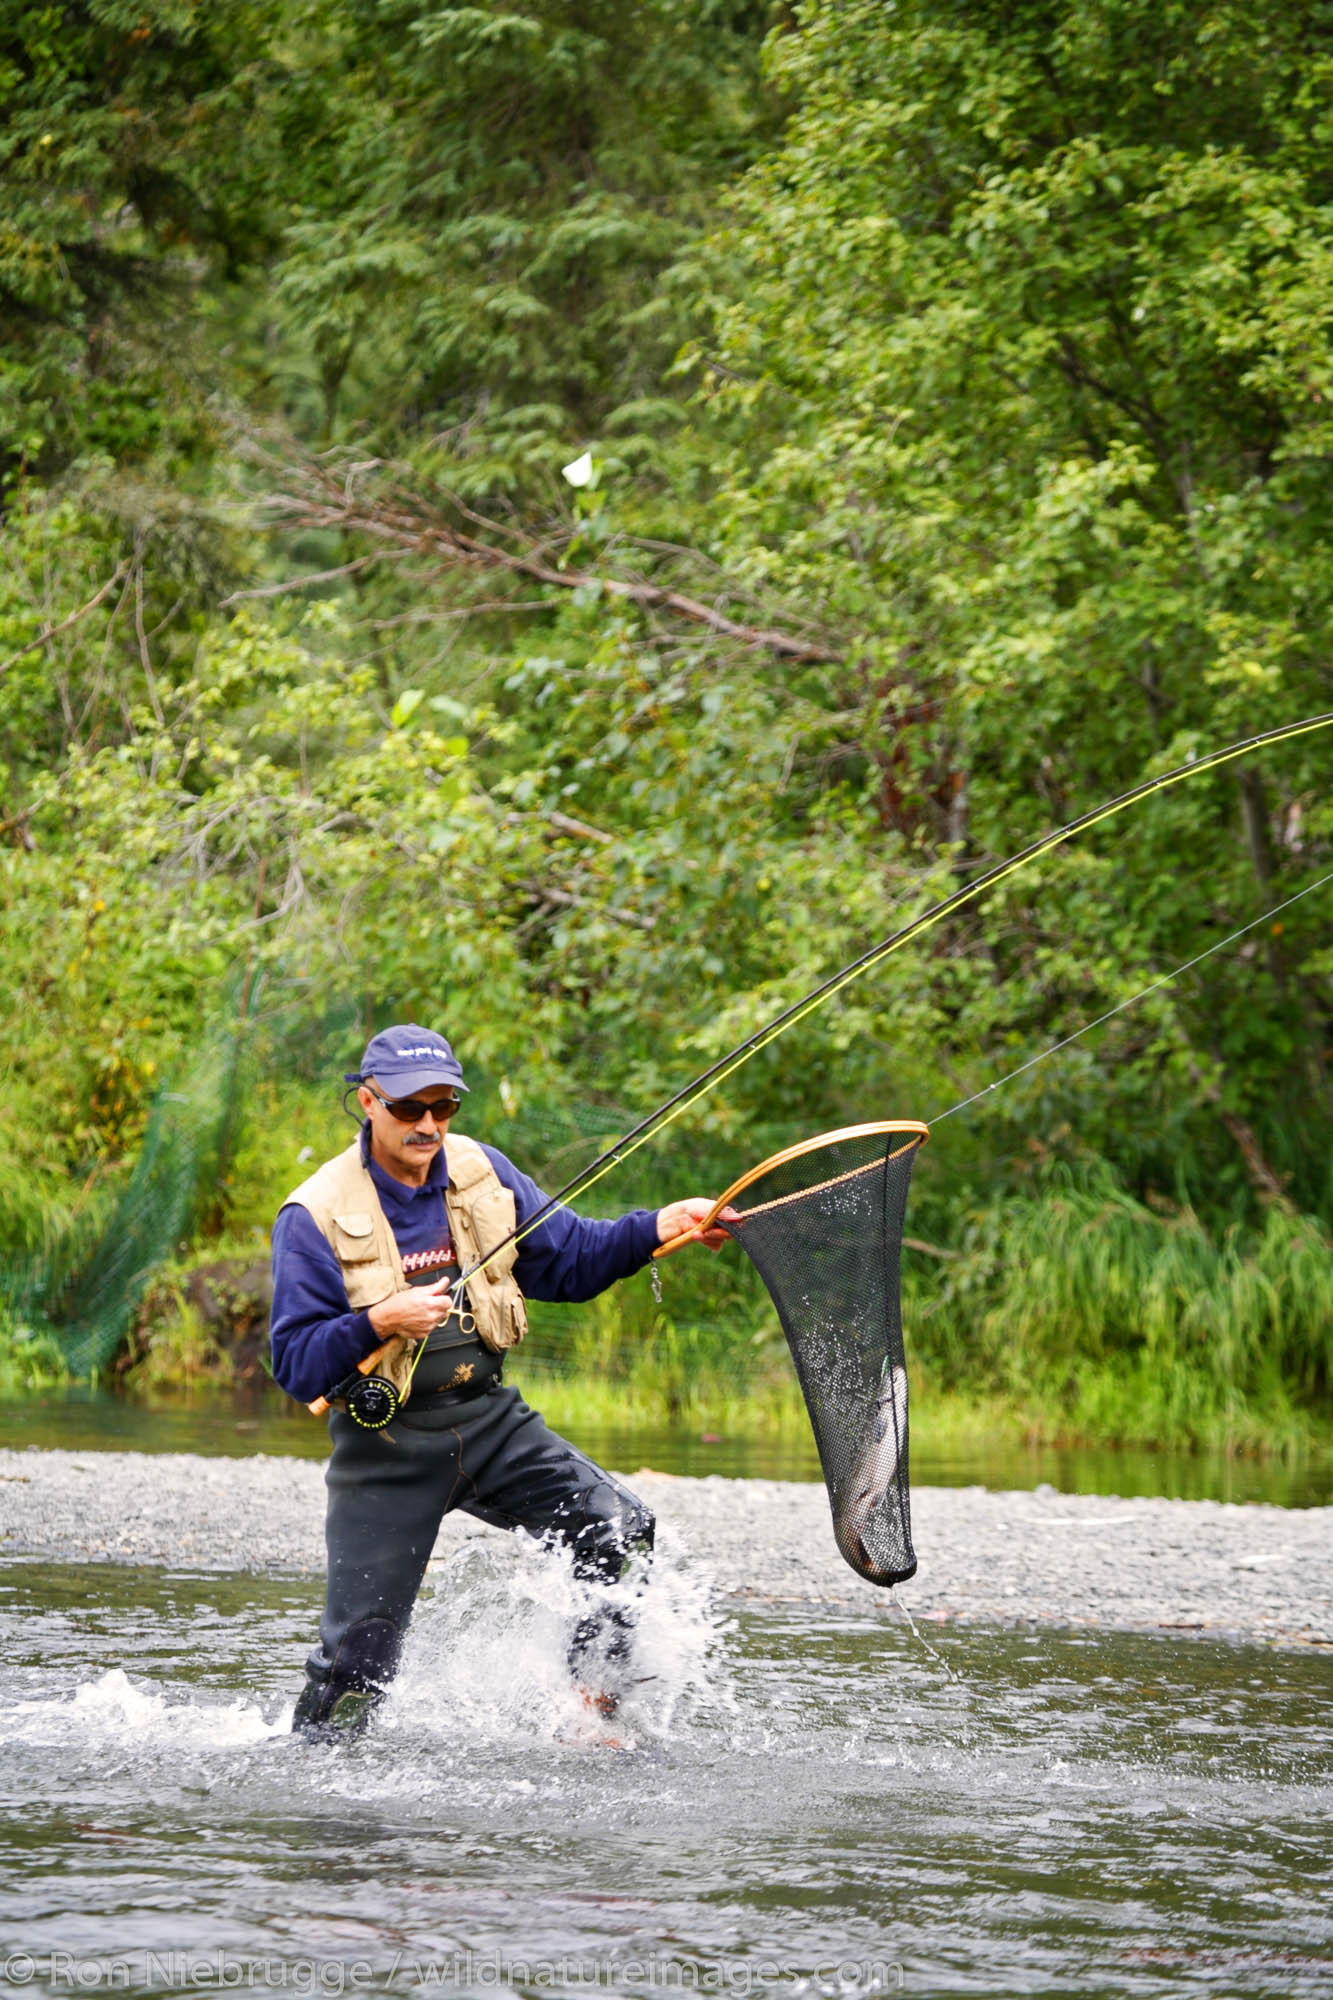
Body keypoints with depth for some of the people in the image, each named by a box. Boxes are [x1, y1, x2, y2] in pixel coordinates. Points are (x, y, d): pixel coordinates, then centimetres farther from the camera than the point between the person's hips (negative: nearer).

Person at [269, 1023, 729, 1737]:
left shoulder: (481, 1172, 2)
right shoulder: (316, 1216, -12)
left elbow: (572, 1259, 8)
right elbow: (295, 1364, -14)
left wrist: (662, 1226, -7)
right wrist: (380, 1322, -29)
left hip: (490, 1419, 4)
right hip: (387, 1443, -4)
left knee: (622, 1532, -12)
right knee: (358, 1655, -5)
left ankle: (592, 1709, -2)